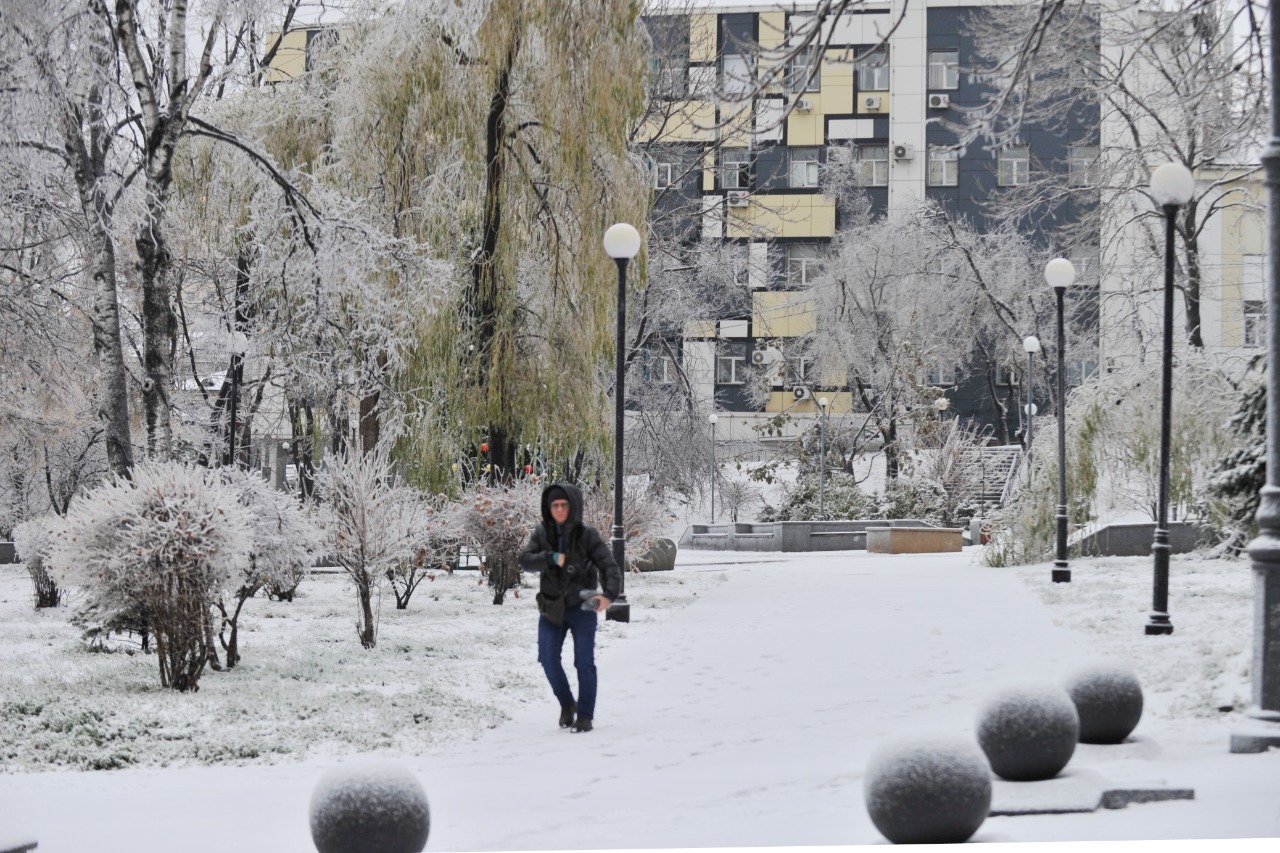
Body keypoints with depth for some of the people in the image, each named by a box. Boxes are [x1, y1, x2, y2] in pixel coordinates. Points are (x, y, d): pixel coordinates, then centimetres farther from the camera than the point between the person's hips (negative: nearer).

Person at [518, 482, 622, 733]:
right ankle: (566, 704, 19)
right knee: (548, 658, -5)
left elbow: (609, 566, -15)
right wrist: (552, 558, -27)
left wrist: (609, 594, -32)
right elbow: (525, 561, -11)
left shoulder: (588, 536, -10)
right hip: (552, 608, 2)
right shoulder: (541, 534, -2)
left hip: (582, 608, -2)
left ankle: (585, 715, 9)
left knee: (584, 662, -3)